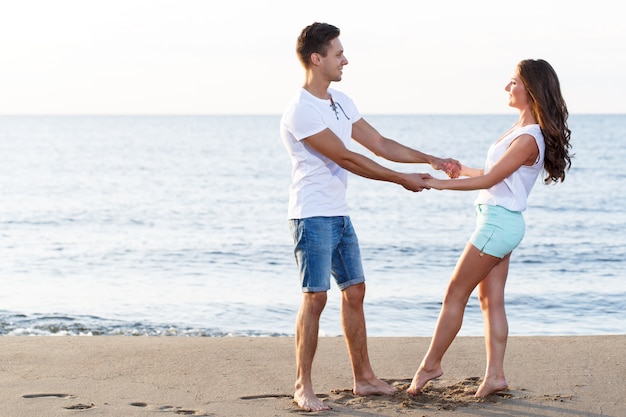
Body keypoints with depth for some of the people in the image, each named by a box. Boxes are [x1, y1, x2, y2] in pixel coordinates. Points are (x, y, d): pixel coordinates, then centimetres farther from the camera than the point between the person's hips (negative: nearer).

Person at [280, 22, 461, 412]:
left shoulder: (341, 101, 10)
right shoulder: (301, 111, -18)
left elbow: (380, 143, 14)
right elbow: (346, 158, -19)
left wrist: (432, 160, 8)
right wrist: (403, 180, -14)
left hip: (340, 216, 9)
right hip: (313, 217, -9)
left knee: (355, 291, 11)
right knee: (315, 297, -8)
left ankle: (364, 378, 20)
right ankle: (303, 387, -1)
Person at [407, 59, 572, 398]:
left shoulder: (529, 139, -19)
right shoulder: (521, 128, 11)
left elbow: (489, 179, -19)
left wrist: (440, 184, -16)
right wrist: (463, 170, 23)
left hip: (499, 222, -10)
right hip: (497, 221, 10)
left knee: (455, 293, -2)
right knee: (490, 300, 9)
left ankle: (430, 365, 7)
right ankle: (495, 374, 9)